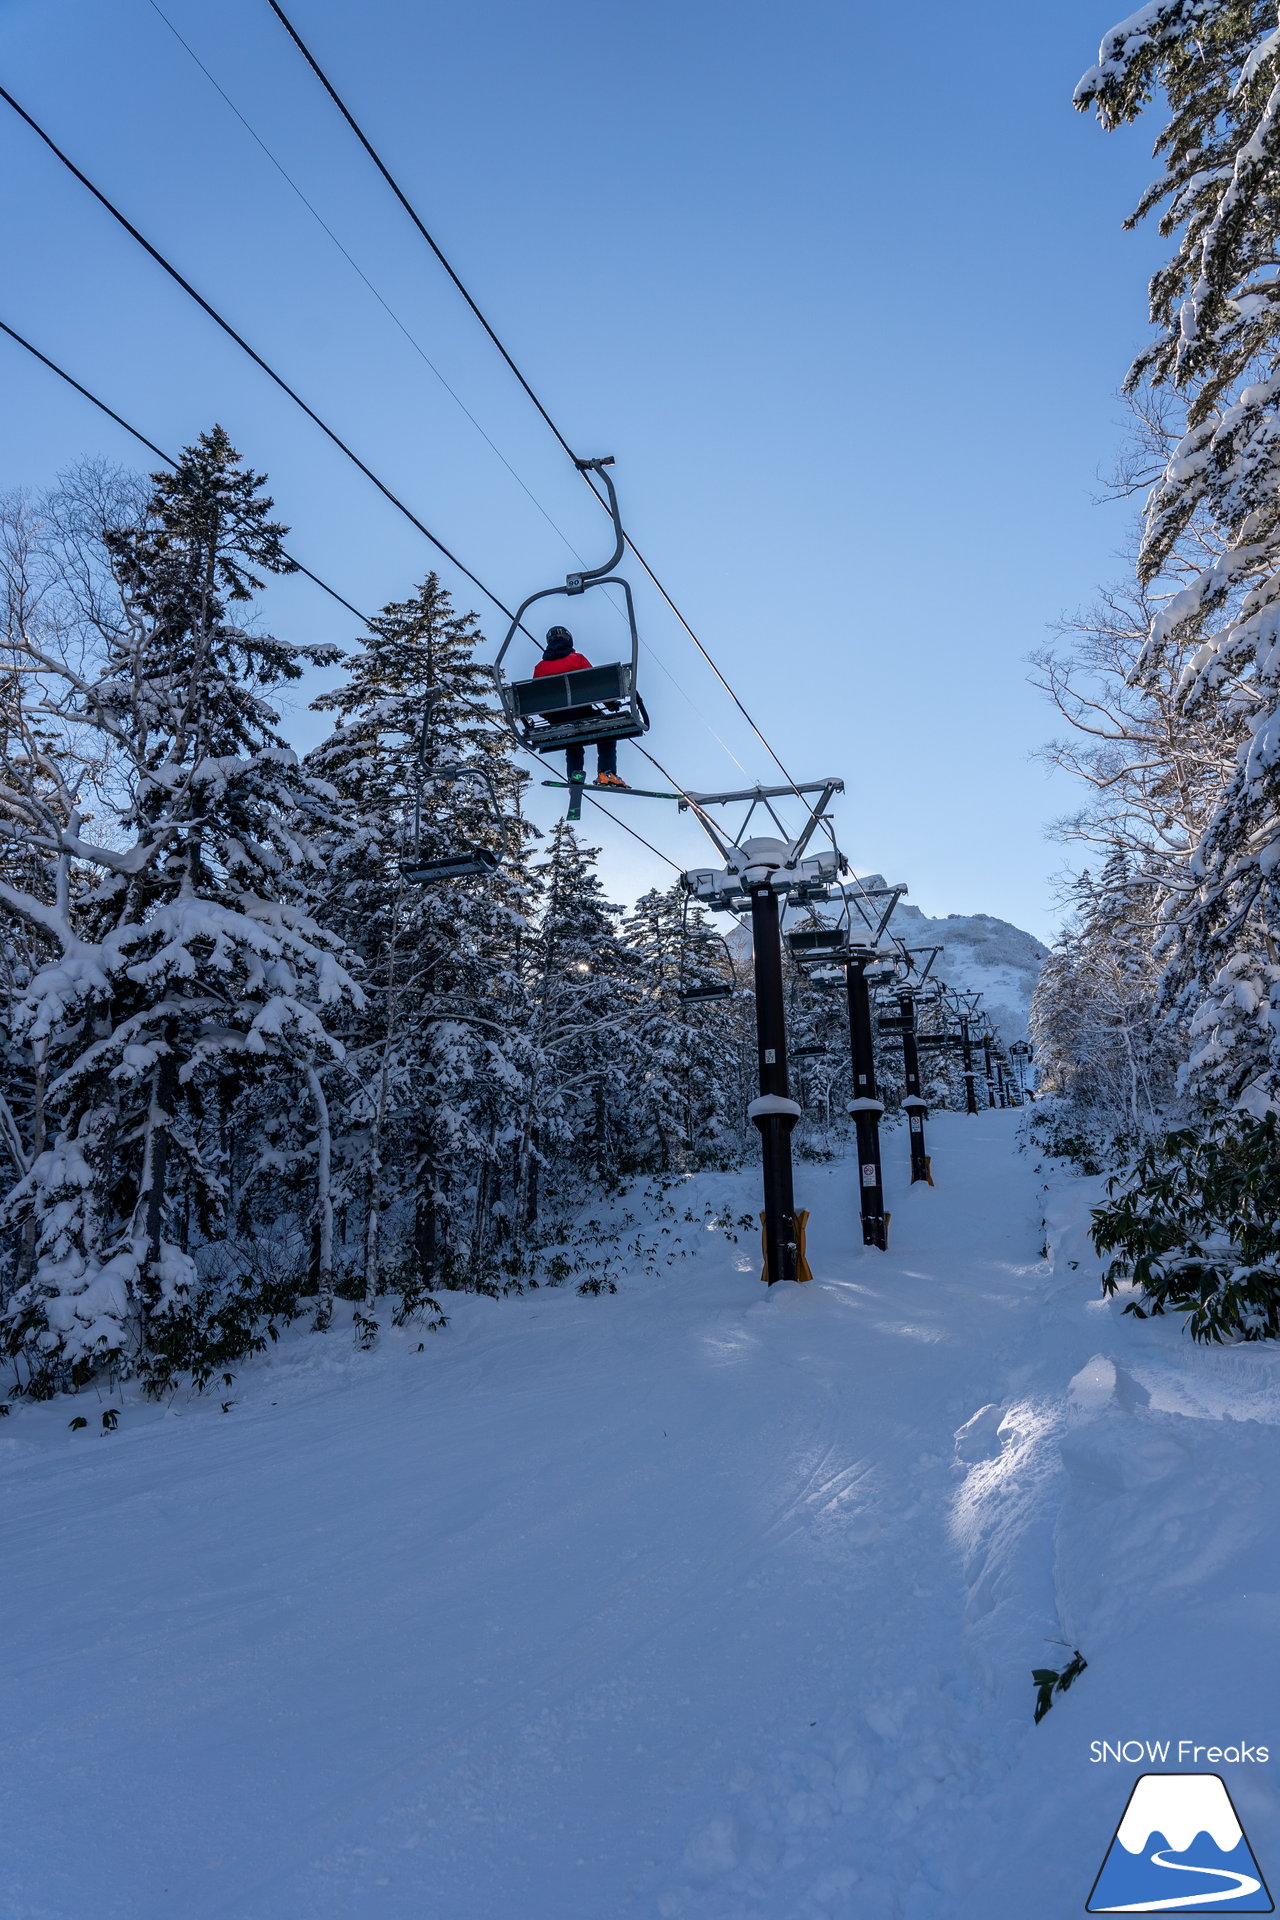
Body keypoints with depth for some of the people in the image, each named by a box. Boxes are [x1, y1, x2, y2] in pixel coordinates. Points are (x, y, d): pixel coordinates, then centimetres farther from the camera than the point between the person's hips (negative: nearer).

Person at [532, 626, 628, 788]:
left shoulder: (539, 667, 11)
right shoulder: (577, 659, 2)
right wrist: (610, 702, 3)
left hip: (556, 719, 4)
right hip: (580, 712, -4)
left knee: (573, 750, 25)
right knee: (606, 738, 14)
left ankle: (574, 776, 7)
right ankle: (606, 773, -2)